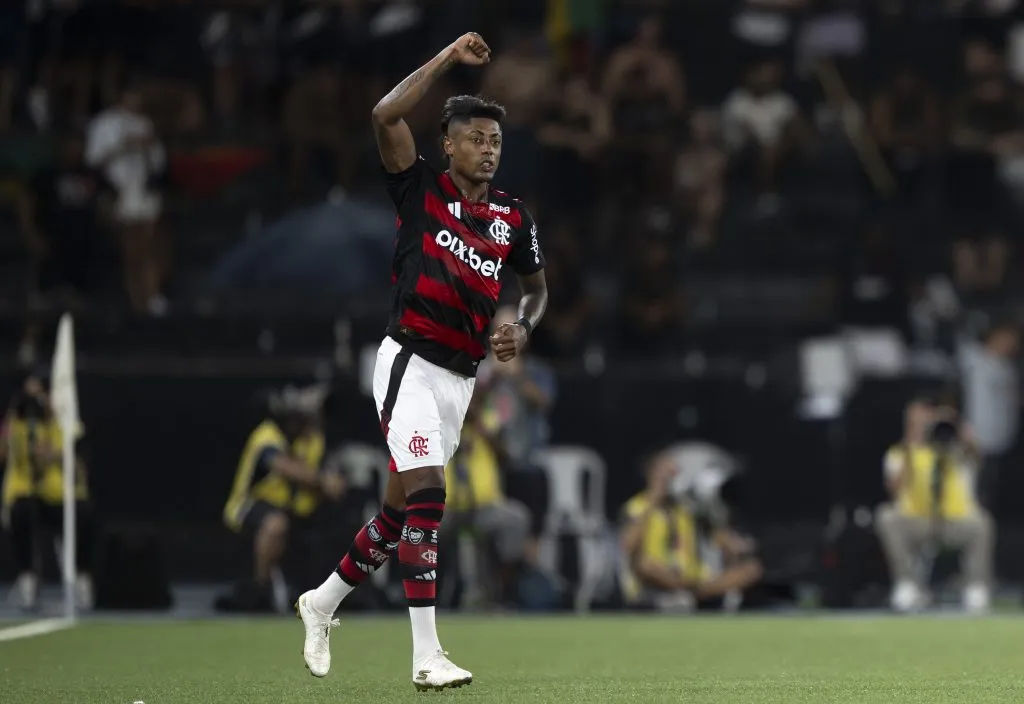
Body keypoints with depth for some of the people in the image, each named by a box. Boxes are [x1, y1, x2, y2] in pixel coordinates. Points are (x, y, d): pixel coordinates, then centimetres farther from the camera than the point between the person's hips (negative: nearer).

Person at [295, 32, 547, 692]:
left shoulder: (514, 217, 10)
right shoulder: (422, 189, -3)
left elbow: (536, 288, 23)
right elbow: (386, 117, -19)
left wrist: (522, 328, 1)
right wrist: (448, 58, -17)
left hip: (461, 377, 6)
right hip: (411, 360, -6)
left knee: (401, 509, 12)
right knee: (426, 496, -18)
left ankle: (323, 602, 35)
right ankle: (427, 656, -20)